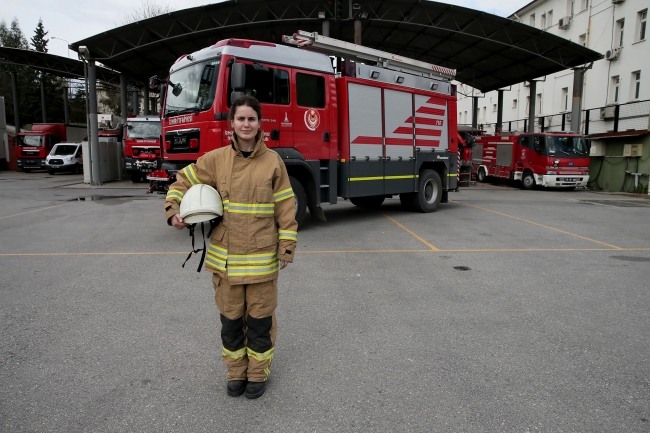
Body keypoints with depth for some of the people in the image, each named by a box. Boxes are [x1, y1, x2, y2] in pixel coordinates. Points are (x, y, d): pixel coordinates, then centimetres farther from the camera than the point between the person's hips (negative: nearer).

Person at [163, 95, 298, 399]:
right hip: (225, 256, 2)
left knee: (260, 318, 10)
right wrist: (173, 212, -6)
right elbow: (183, 181, 10)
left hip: (262, 257, -2)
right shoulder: (216, 159, 0)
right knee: (230, 317, 15)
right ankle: (236, 372, 34)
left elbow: (285, 208, -2)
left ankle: (258, 373, 31)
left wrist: (287, 246, -4)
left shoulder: (273, 162, -4)